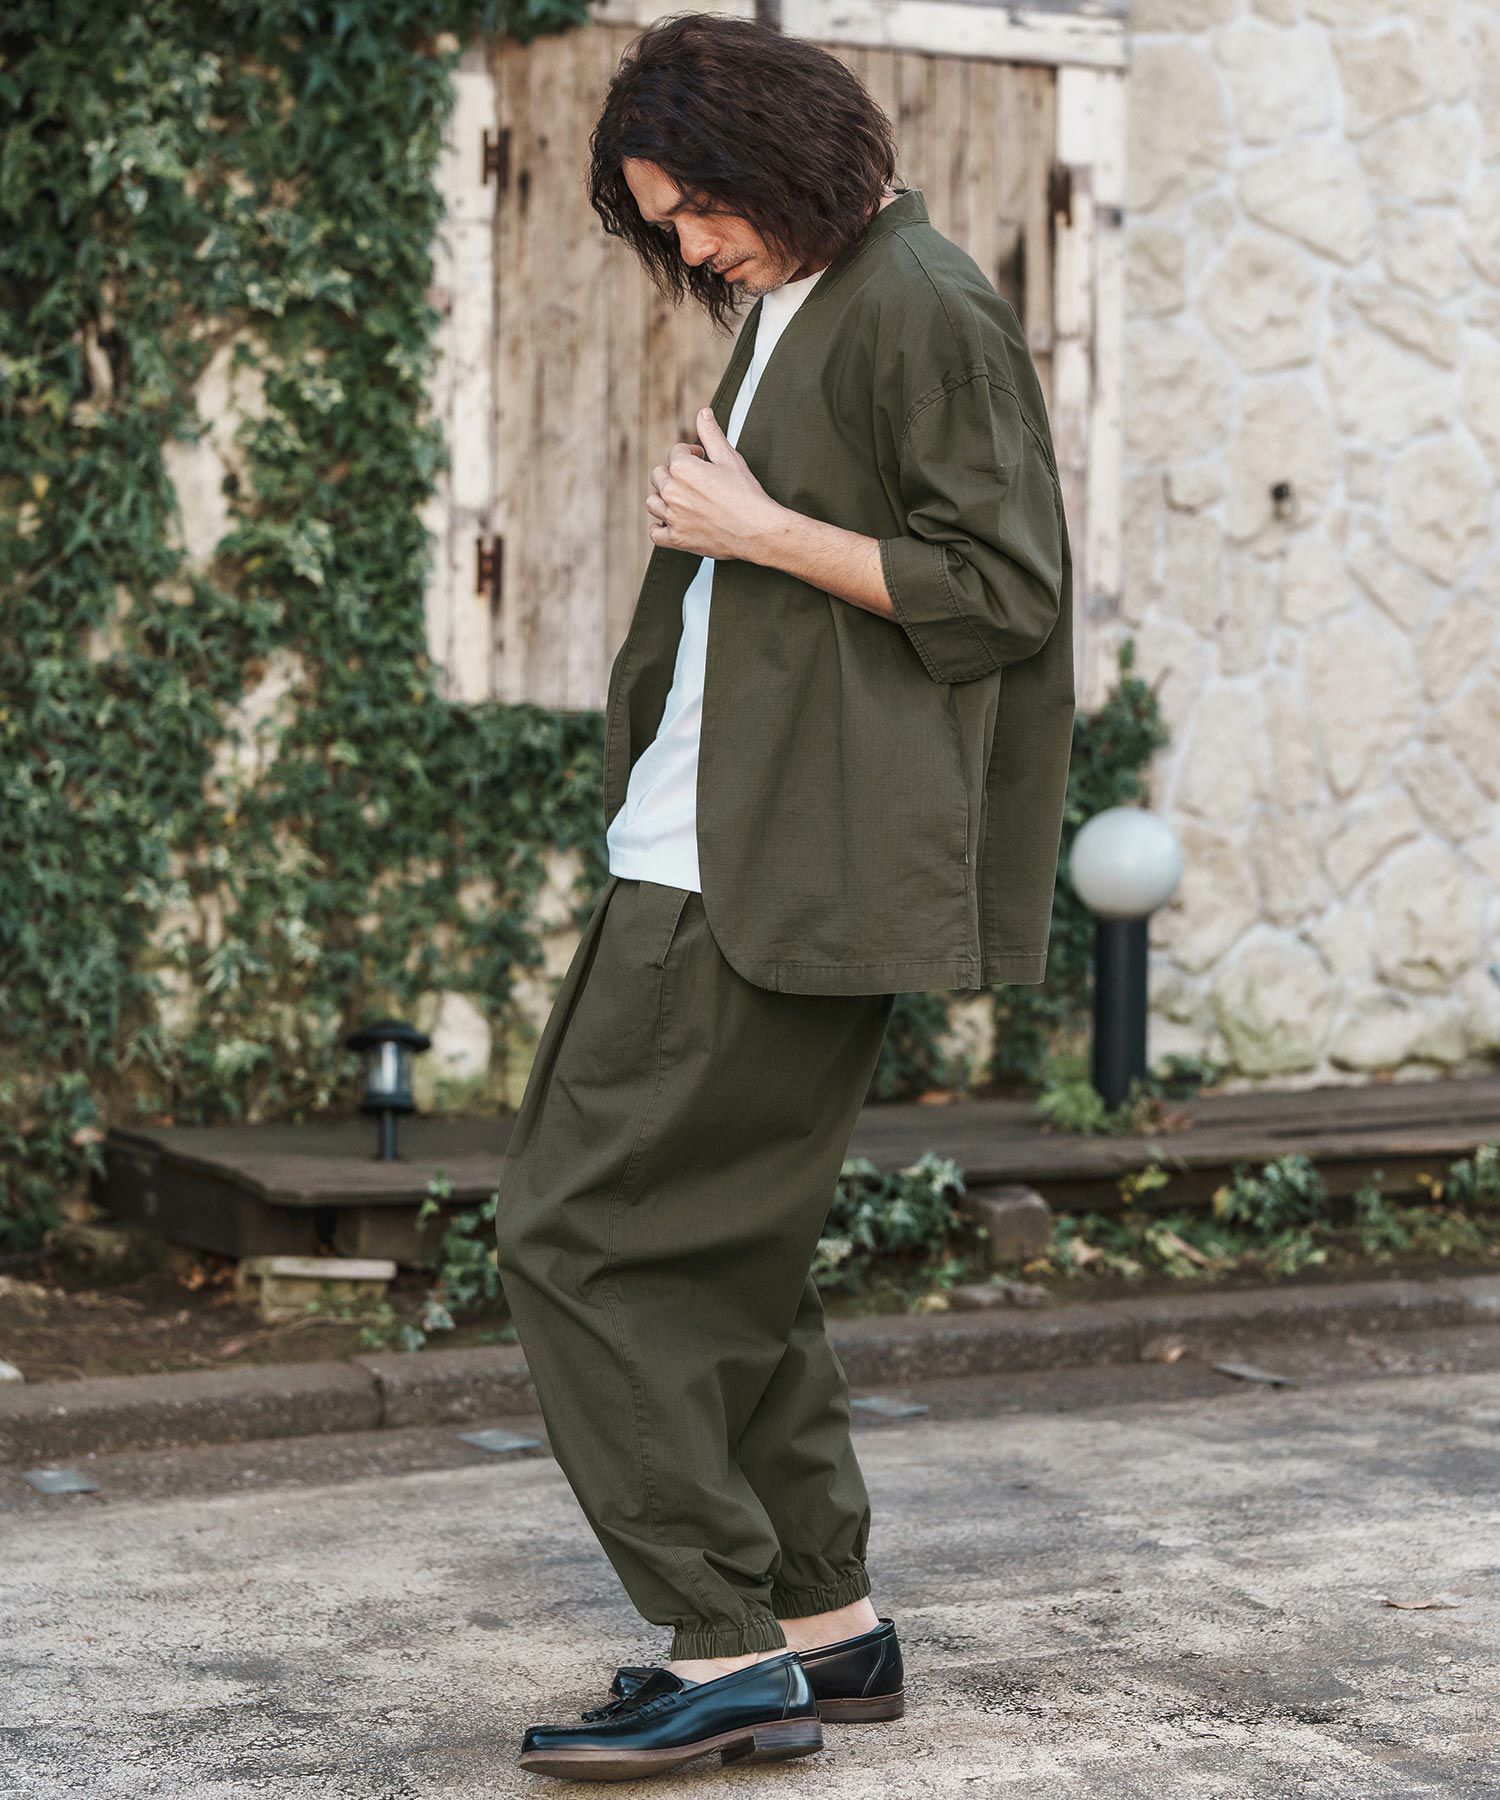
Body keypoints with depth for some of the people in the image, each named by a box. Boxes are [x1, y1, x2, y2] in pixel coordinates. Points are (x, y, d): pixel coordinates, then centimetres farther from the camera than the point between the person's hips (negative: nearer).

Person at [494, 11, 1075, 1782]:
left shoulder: (922, 309, -11)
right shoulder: (785, 307, 18)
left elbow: (1003, 589, -16)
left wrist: (757, 530, -14)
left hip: (786, 873, -10)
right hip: (711, 852, 10)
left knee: (586, 1230, -10)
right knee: (726, 1244, 12)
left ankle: (723, 1649, -5)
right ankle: (828, 1623, 20)